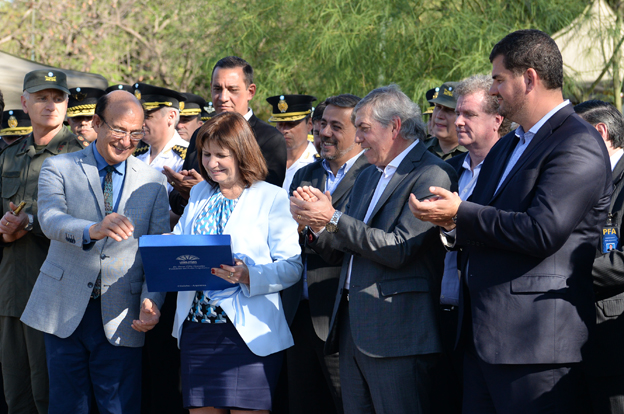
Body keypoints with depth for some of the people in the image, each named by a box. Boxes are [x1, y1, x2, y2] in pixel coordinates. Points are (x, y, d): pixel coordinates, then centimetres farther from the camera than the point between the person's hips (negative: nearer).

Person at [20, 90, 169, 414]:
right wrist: (94, 230, -38)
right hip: (65, 312, 0)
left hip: (120, 318, 1)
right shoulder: (58, 169, 3)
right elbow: (50, 220, -16)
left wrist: (151, 300, -14)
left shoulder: (153, 182, 9)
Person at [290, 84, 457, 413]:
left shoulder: (432, 175, -9)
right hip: (352, 325, 9)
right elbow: (342, 253, 18)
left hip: (397, 333, -8)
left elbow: (398, 250, -18)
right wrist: (315, 223, -2)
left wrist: (332, 220, -16)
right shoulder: (367, 177, 21)